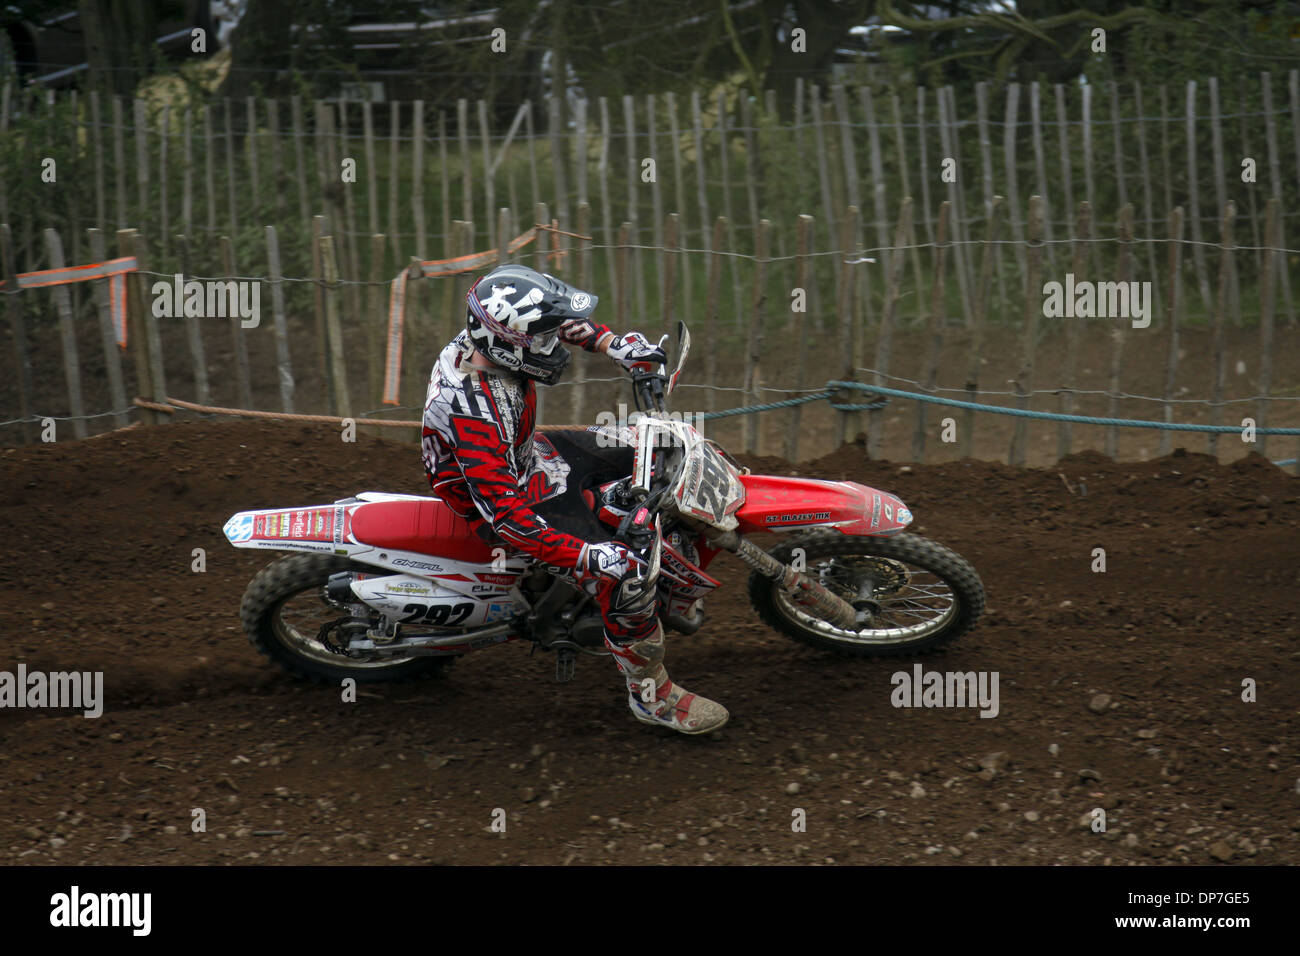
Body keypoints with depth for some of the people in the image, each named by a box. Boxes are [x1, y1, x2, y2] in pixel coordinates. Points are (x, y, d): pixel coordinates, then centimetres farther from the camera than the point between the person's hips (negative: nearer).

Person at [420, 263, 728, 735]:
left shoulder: (487, 337, -16)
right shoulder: (473, 414, -40)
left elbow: (564, 323, 7)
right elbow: (503, 512, -41)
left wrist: (615, 345, -7)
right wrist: (588, 555, -44)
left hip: (531, 453, 9)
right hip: (515, 496, -9)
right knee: (625, 577, -19)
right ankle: (651, 695, 1)